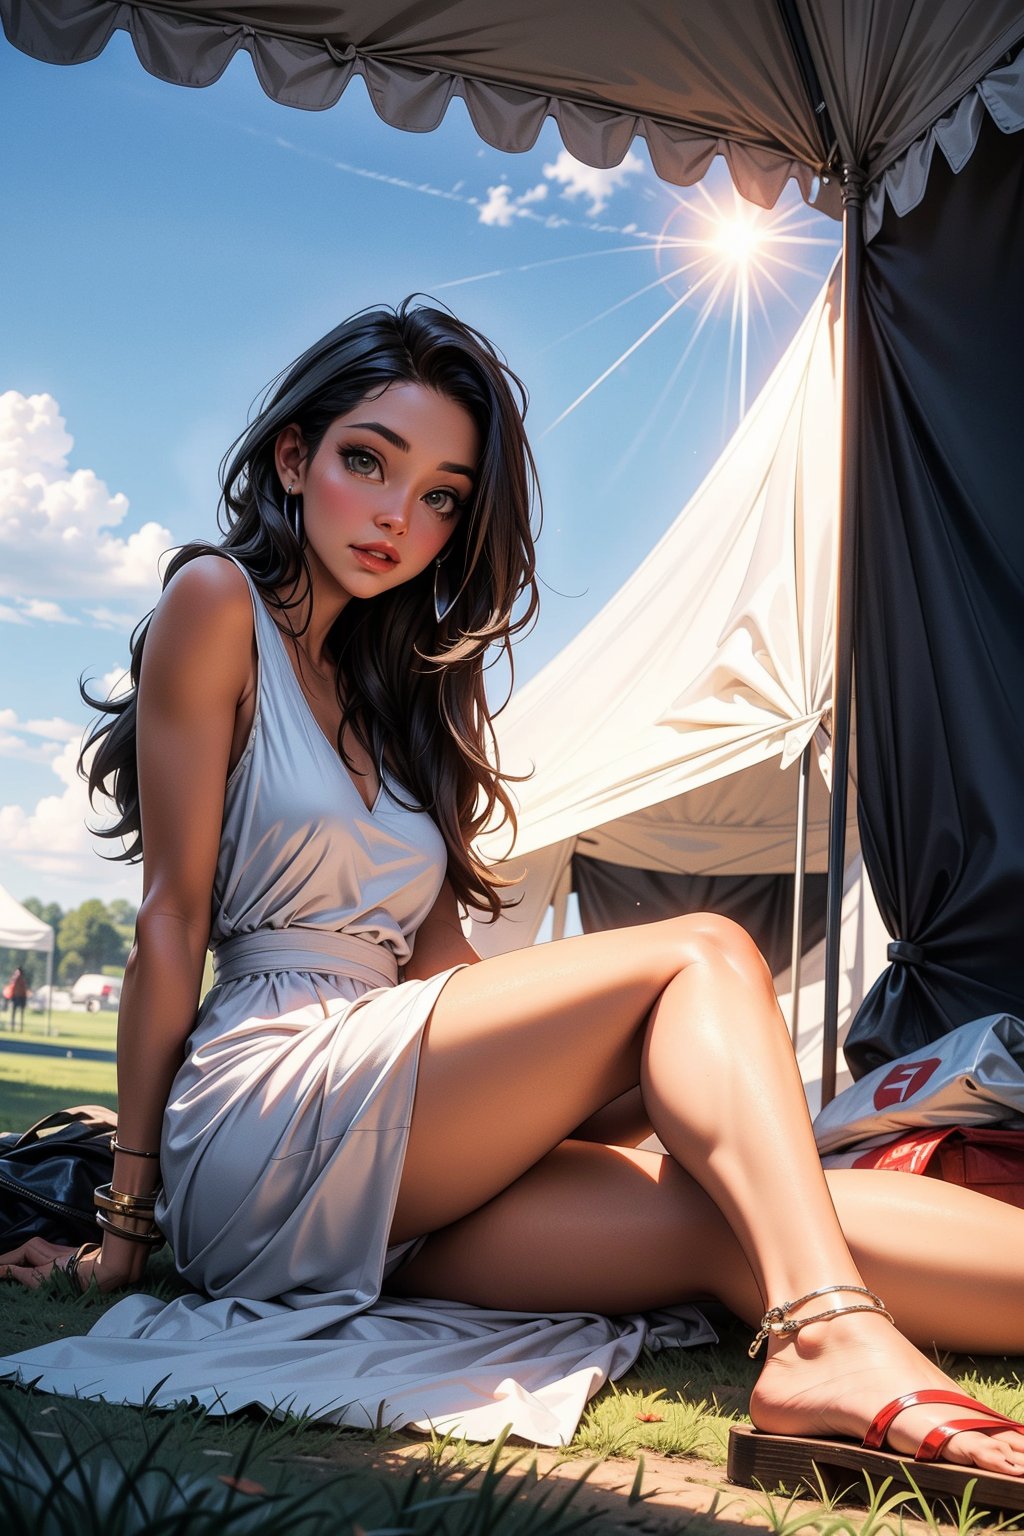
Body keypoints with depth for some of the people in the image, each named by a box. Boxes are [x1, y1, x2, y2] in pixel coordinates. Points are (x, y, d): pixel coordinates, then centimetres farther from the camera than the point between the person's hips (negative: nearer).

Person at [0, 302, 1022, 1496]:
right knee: (704, 957, -15)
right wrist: (126, 1225, -4)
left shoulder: (395, 682, 23)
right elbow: (172, 917, -5)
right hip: (262, 1112, -6)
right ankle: (830, 1335, -33)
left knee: (734, 1215, -15)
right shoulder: (220, 604, 0)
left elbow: (436, 958, 15)